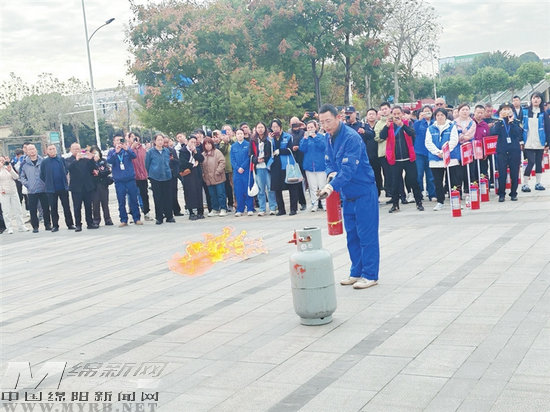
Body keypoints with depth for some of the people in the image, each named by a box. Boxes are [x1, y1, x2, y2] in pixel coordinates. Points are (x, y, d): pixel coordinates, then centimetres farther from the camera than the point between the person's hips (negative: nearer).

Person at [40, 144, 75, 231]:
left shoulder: (61, 160, 3)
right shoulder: (44, 162, 0)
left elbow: (66, 171, 13)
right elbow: (42, 176, 7)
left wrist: (65, 182, 9)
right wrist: (48, 183, 4)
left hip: (63, 187, 1)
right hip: (51, 189, -1)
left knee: (66, 207, 4)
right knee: (53, 208, 5)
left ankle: (70, 224, 11)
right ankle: (55, 225, 12)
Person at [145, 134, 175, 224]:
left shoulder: (167, 151, 7)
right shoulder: (150, 152, -4)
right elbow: (147, 165, 4)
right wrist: (151, 174, 10)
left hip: (167, 177, 3)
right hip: (155, 178, -3)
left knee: (168, 197, 4)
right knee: (158, 198, 1)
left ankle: (169, 216, 13)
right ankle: (159, 218, 9)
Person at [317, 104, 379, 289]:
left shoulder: (351, 138, -21)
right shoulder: (329, 137, 6)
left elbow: (349, 169, -30)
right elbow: (329, 162, 16)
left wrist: (332, 186, -41)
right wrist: (331, 173, -6)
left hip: (363, 192, -8)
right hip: (347, 194, 8)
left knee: (367, 235, -3)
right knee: (352, 235, 13)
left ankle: (370, 275, 4)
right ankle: (356, 272, 23)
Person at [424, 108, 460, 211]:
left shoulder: (452, 127, 5)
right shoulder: (430, 129, 10)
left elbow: (454, 140, -6)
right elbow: (428, 143, 1)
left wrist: (444, 151, -17)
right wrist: (437, 152, -13)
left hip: (451, 158, -2)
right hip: (435, 159, 2)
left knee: (455, 181, -2)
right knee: (438, 182, 5)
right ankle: (440, 201, 15)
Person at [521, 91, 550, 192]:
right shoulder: (525, 111, 2)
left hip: (540, 143, 2)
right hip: (528, 143, -2)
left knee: (539, 163, 10)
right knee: (531, 162, -10)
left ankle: (538, 183, 20)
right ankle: (525, 184, -2)